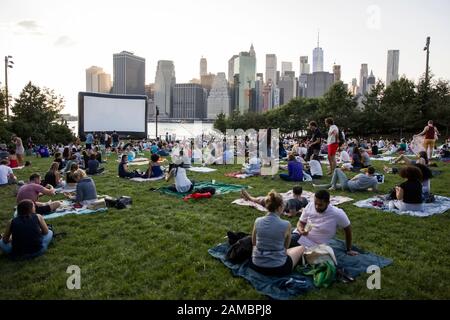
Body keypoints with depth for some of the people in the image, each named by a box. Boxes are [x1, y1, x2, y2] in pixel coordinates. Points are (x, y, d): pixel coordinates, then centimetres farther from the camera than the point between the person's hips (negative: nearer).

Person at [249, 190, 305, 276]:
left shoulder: (258, 221, -8)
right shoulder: (286, 224, -16)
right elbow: (286, 246, 2)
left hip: (256, 266, 5)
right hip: (278, 268, -5)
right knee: (301, 248, 20)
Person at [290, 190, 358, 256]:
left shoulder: (338, 214, -17)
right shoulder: (310, 206, -7)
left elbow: (348, 229, -2)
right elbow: (301, 223, 3)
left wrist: (349, 250, 7)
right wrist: (301, 230, -22)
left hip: (316, 247, -3)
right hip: (300, 236, 3)